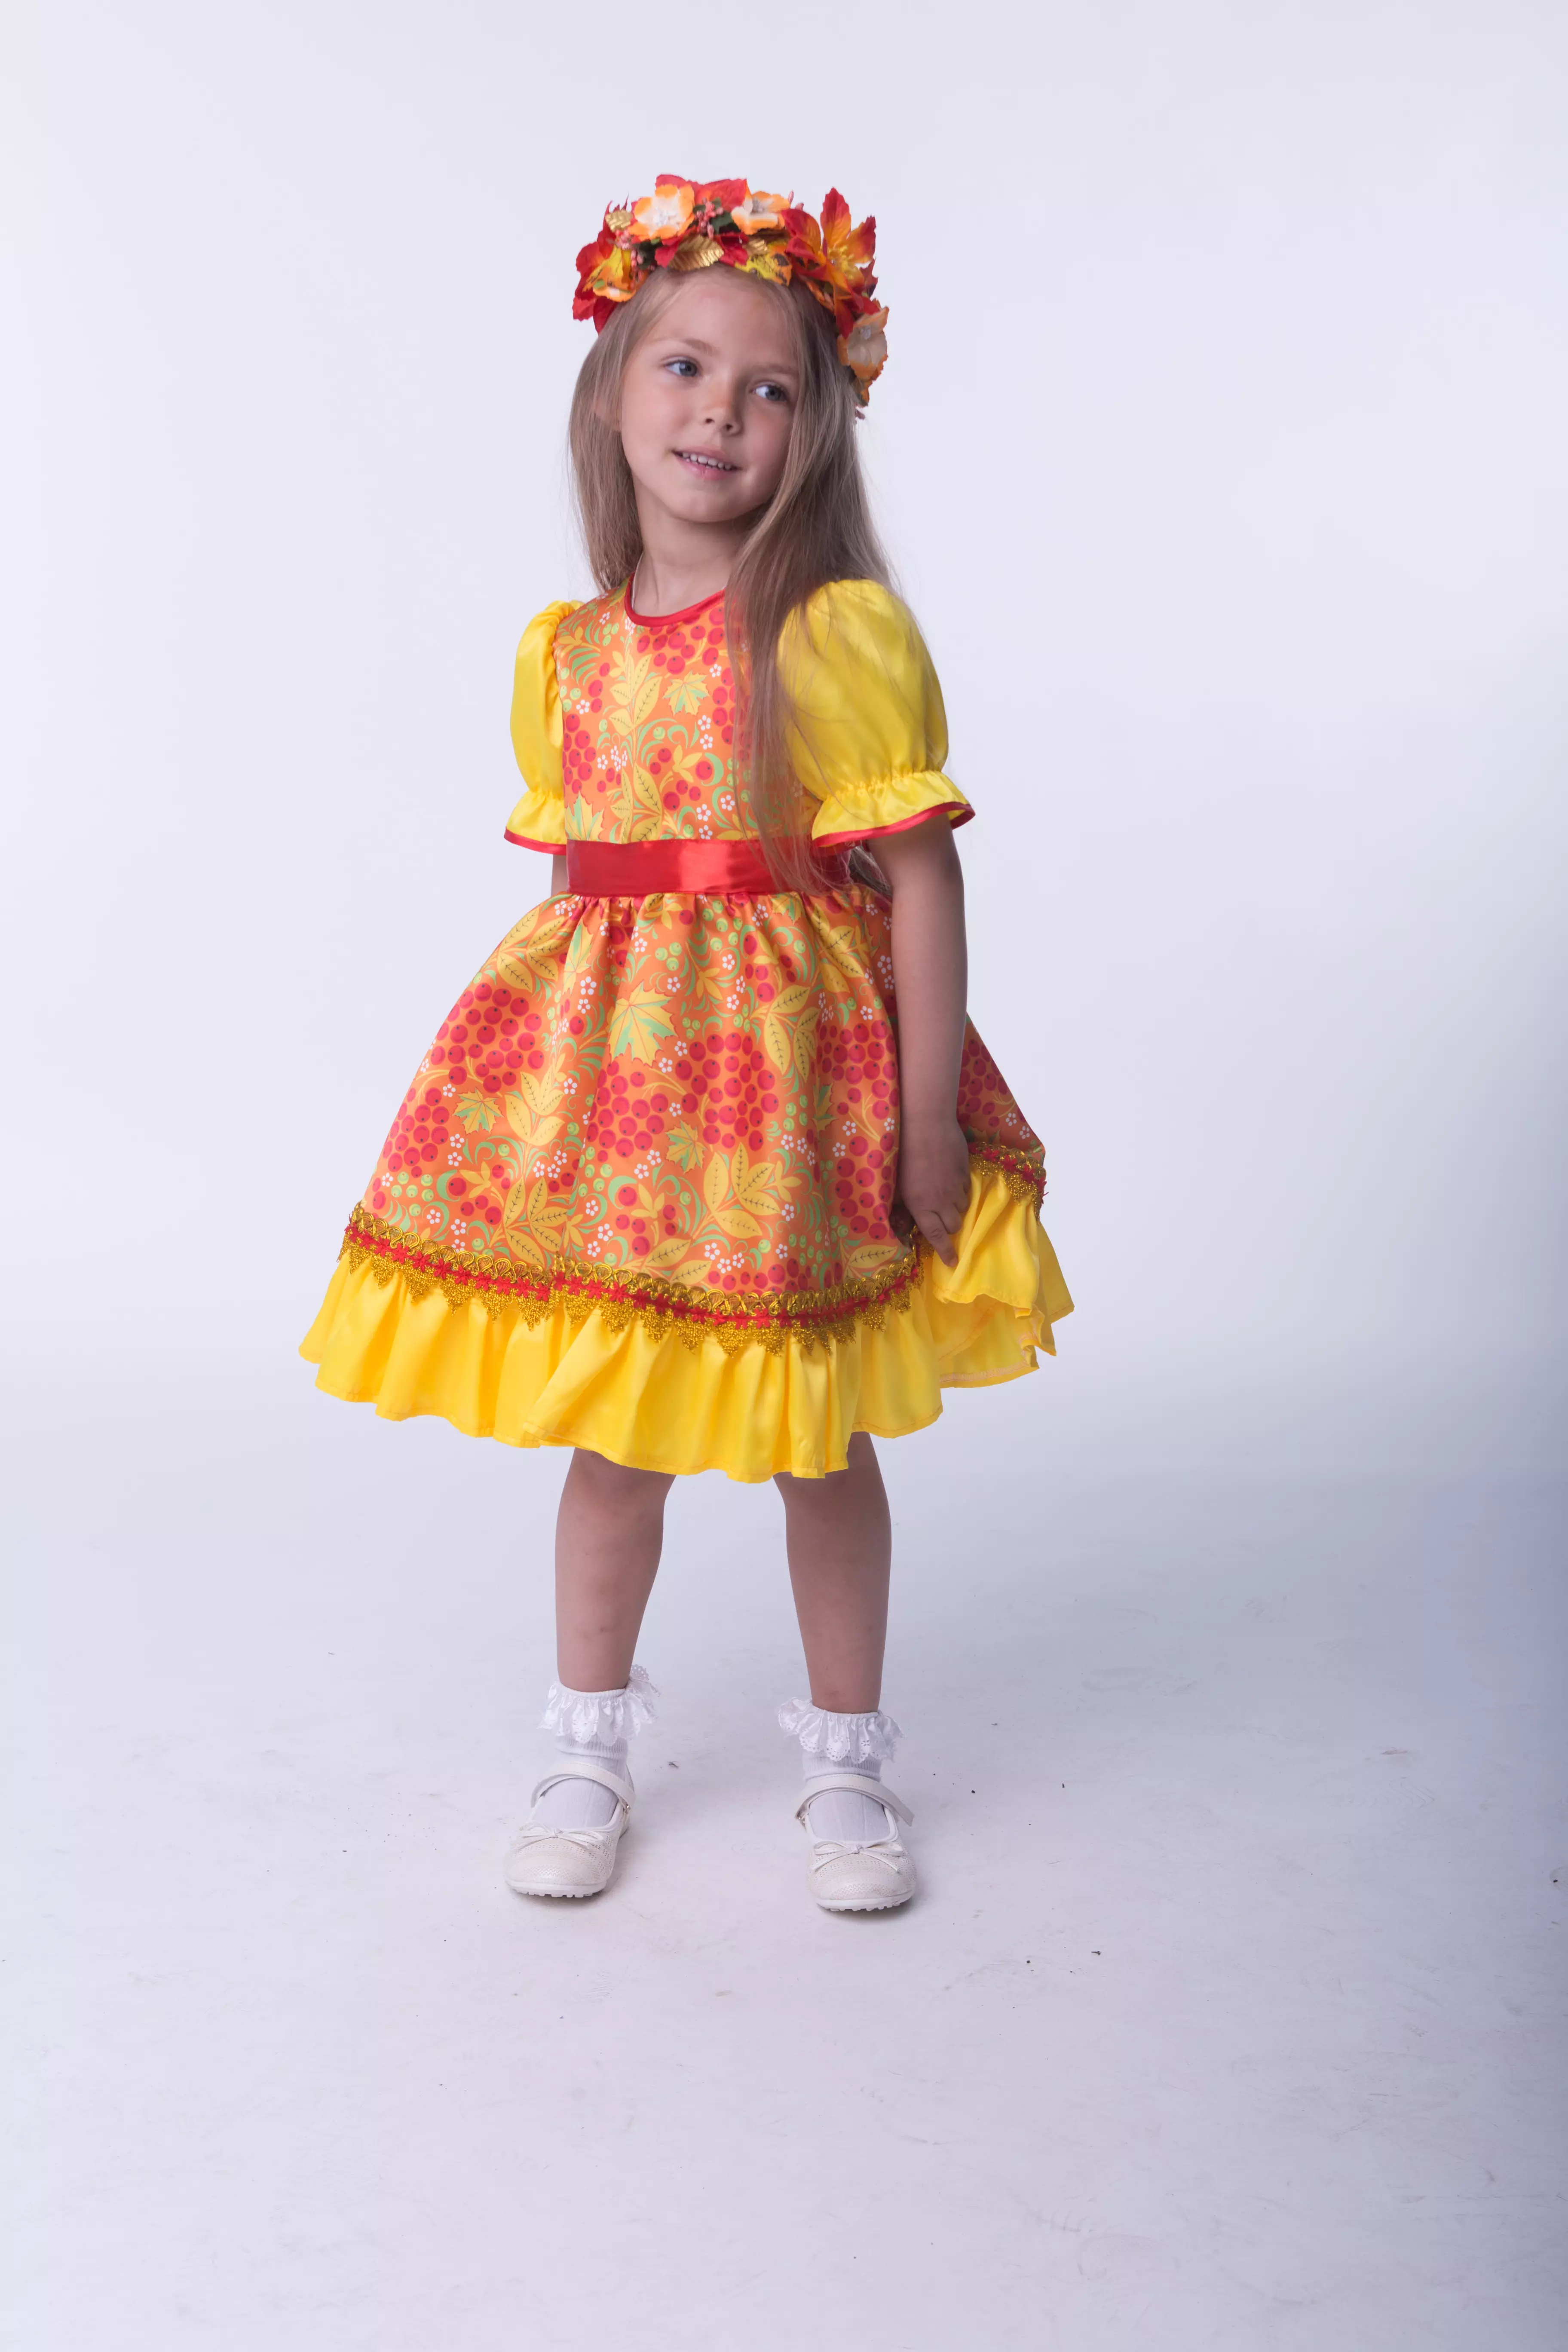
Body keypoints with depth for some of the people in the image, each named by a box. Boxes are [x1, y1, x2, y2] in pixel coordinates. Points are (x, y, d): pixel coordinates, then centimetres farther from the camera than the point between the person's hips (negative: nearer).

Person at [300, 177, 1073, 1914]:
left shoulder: (844, 634, -9)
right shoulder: (565, 650, 5)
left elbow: (920, 878, -10)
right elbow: (570, 872, 12)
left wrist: (931, 1111, -12)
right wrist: (557, 1053, 12)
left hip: (796, 1057, -3)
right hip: (602, 1057, 4)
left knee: (821, 1434, 9)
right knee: (611, 1431, 12)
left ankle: (843, 1757, 29)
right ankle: (590, 1747, 31)